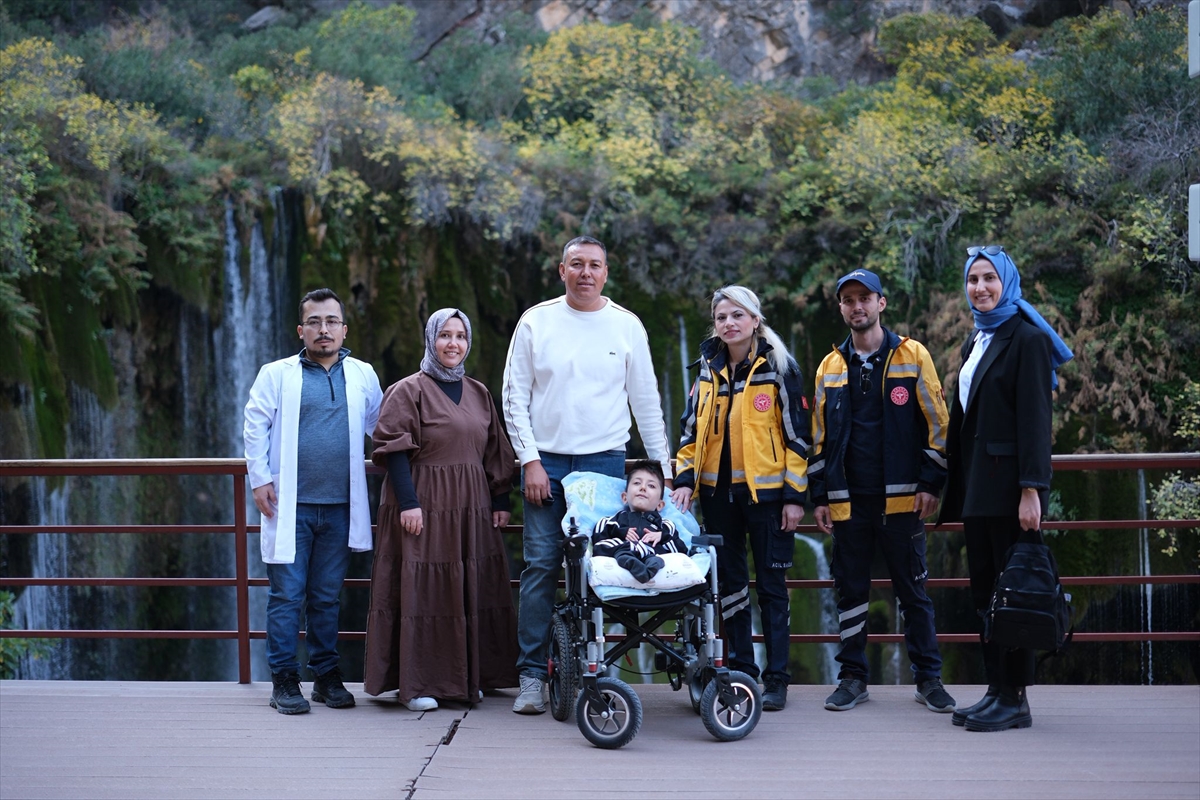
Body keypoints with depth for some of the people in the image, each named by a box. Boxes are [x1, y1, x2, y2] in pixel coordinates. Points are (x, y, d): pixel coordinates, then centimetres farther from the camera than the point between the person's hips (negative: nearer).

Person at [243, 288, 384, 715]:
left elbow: (379, 428, 19)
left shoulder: (363, 376, 11)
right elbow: (255, 427, 1)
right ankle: (284, 680, 5)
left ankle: (327, 676, 18)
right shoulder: (276, 375, 4)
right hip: (290, 506, -2)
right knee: (287, 595, -2)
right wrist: (260, 478, -6)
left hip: (339, 507, 2)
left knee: (327, 597, 9)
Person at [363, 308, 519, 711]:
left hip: (471, 508, 6)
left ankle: (467, 677, 17)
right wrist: (407, 503, -17)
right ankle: (417, 685, 1)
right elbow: (394, 451, -9)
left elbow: (495, 453, 16)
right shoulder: (408, 391, -3)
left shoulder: (479, 393, 14)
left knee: (473, 592, 7)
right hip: (425, 505, -6)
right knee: (422, 589, -5)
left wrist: (501, 501, 9)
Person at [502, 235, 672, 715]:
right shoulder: (536, 322, 4)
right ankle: (532, 675, 2)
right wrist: (530, 460, -5)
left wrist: (663, 468, 7)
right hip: (547, 461, 0)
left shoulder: (627, 326, 7)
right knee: (541, 566, -4)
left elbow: (646, 401, 11)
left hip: (606, 460, 1)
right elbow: (514, 396, 4)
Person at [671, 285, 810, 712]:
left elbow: (797, 434, -6)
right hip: (718, 490, 5)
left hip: (766, 491, -5)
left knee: (771, 585, 1)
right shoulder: (708, 369, 9)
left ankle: (776, 678, 7)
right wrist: (684, 479, 0)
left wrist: (794, 495, -10)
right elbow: (690, 429, 13)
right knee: (729, 584, 9)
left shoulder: (778, 366, -5)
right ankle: (741, 672, 19)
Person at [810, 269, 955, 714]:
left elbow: (936, 423, 0)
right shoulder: (830, 367, 12)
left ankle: (928, 678, 12)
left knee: (913, 590, 3)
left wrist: (931, 483, -6)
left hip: (900, 498, -3)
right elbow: (820, 437, 14)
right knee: (851, 590, 7)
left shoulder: (912, 356, 2)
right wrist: (820, 496, 9)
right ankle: (852, 677, 16)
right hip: (848, 501, 3)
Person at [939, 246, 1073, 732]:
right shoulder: (976, 342, 17)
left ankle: (1015, 699, 0)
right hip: (977, 483, 8)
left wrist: (1032, 489, -20)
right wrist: (958, 492, 15)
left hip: (1009, 483, -8)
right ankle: (996, 689, 15)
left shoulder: (1027, 338, -7)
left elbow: (1035, 417, -14)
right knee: (984, 589, 9)